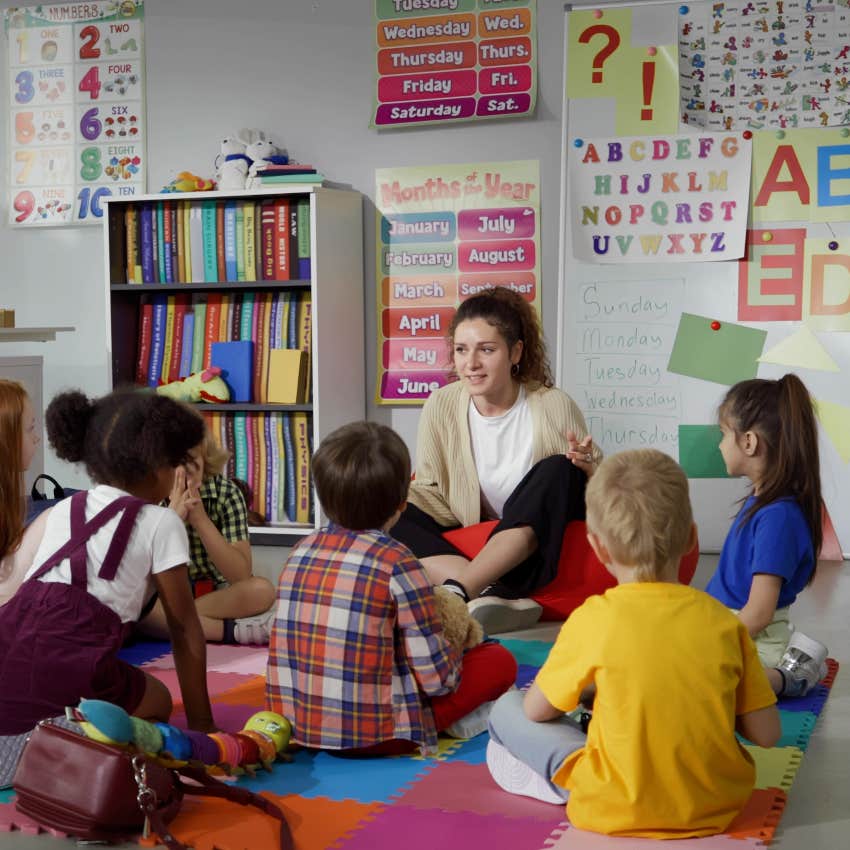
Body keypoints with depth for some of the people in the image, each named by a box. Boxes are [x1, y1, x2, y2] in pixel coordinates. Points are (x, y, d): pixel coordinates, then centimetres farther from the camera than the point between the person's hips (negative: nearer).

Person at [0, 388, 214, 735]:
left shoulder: (59, 511, 26)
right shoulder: (161, 522, 11)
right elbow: (185, 630, 14)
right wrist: (200, 722, 22)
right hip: (69, 670, -4)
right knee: (157, 702, 26)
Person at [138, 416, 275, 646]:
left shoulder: (227, 494, -12)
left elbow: (241, 575, -19)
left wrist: (200, 518, -29)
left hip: (216, 594, 0)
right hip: (161, 597, 1)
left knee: (262, 591, -31)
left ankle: (165, 622, -23)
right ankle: (234, 631, -30)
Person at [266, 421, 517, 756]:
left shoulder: (301, 550, 3)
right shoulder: (396, 561, -14)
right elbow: (436, 676, -12)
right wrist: (453, 658, 9)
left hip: (298, 724, 6)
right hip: (374, 734, -6)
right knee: (500, 660, 4)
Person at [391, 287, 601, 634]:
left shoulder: (554, 406, -11)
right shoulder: (441, 406, -6)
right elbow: (431, 489, 3)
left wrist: (587, 467, -25)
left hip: (536, 548, -2)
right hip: (469, 546, 2)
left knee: (558, 471, -29)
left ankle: (457, 592, -38)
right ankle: (487, 594, -36)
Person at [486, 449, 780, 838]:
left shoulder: (594, 619, -14)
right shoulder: (723, 620, -7)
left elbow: (536, 710, -2)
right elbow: (766, 733, -4)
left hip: (617, 811, -3)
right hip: (718, 806, 3)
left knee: (506, 709, 10)